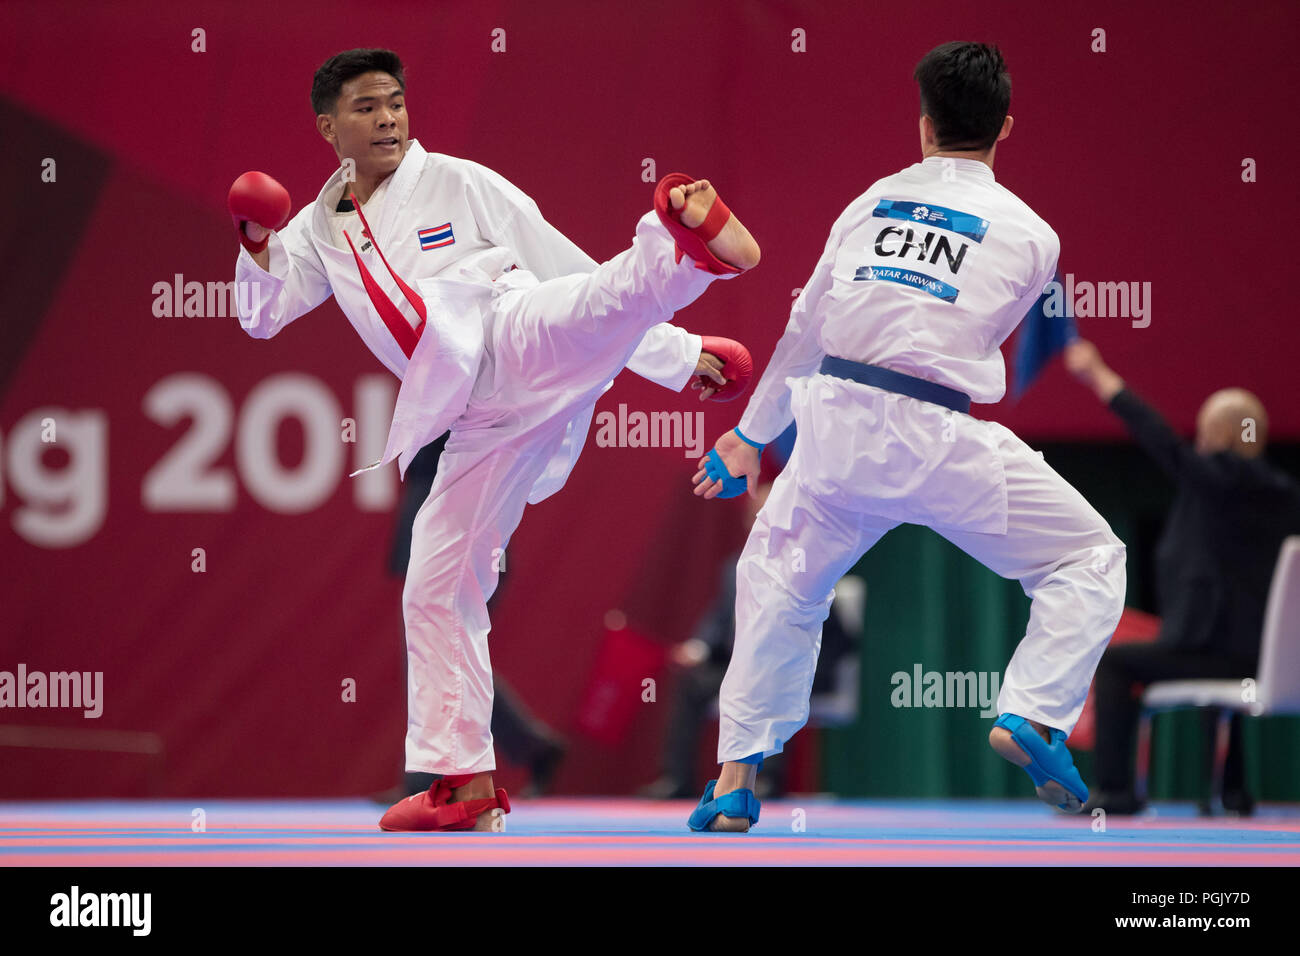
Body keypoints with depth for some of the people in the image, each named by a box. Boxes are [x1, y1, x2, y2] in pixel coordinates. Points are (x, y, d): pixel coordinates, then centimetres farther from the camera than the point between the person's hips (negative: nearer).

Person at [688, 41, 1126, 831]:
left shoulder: (873, 202, 13)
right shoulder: (1029, 235, 6)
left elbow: (806, 329, 20)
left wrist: (753, 433, 33)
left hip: (836, 425, 4)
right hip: (936, 437, -4)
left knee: (781, 580, 26)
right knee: (1089, 561, 10)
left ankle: (735, 783, 24)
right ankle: (1032, 715, -10)